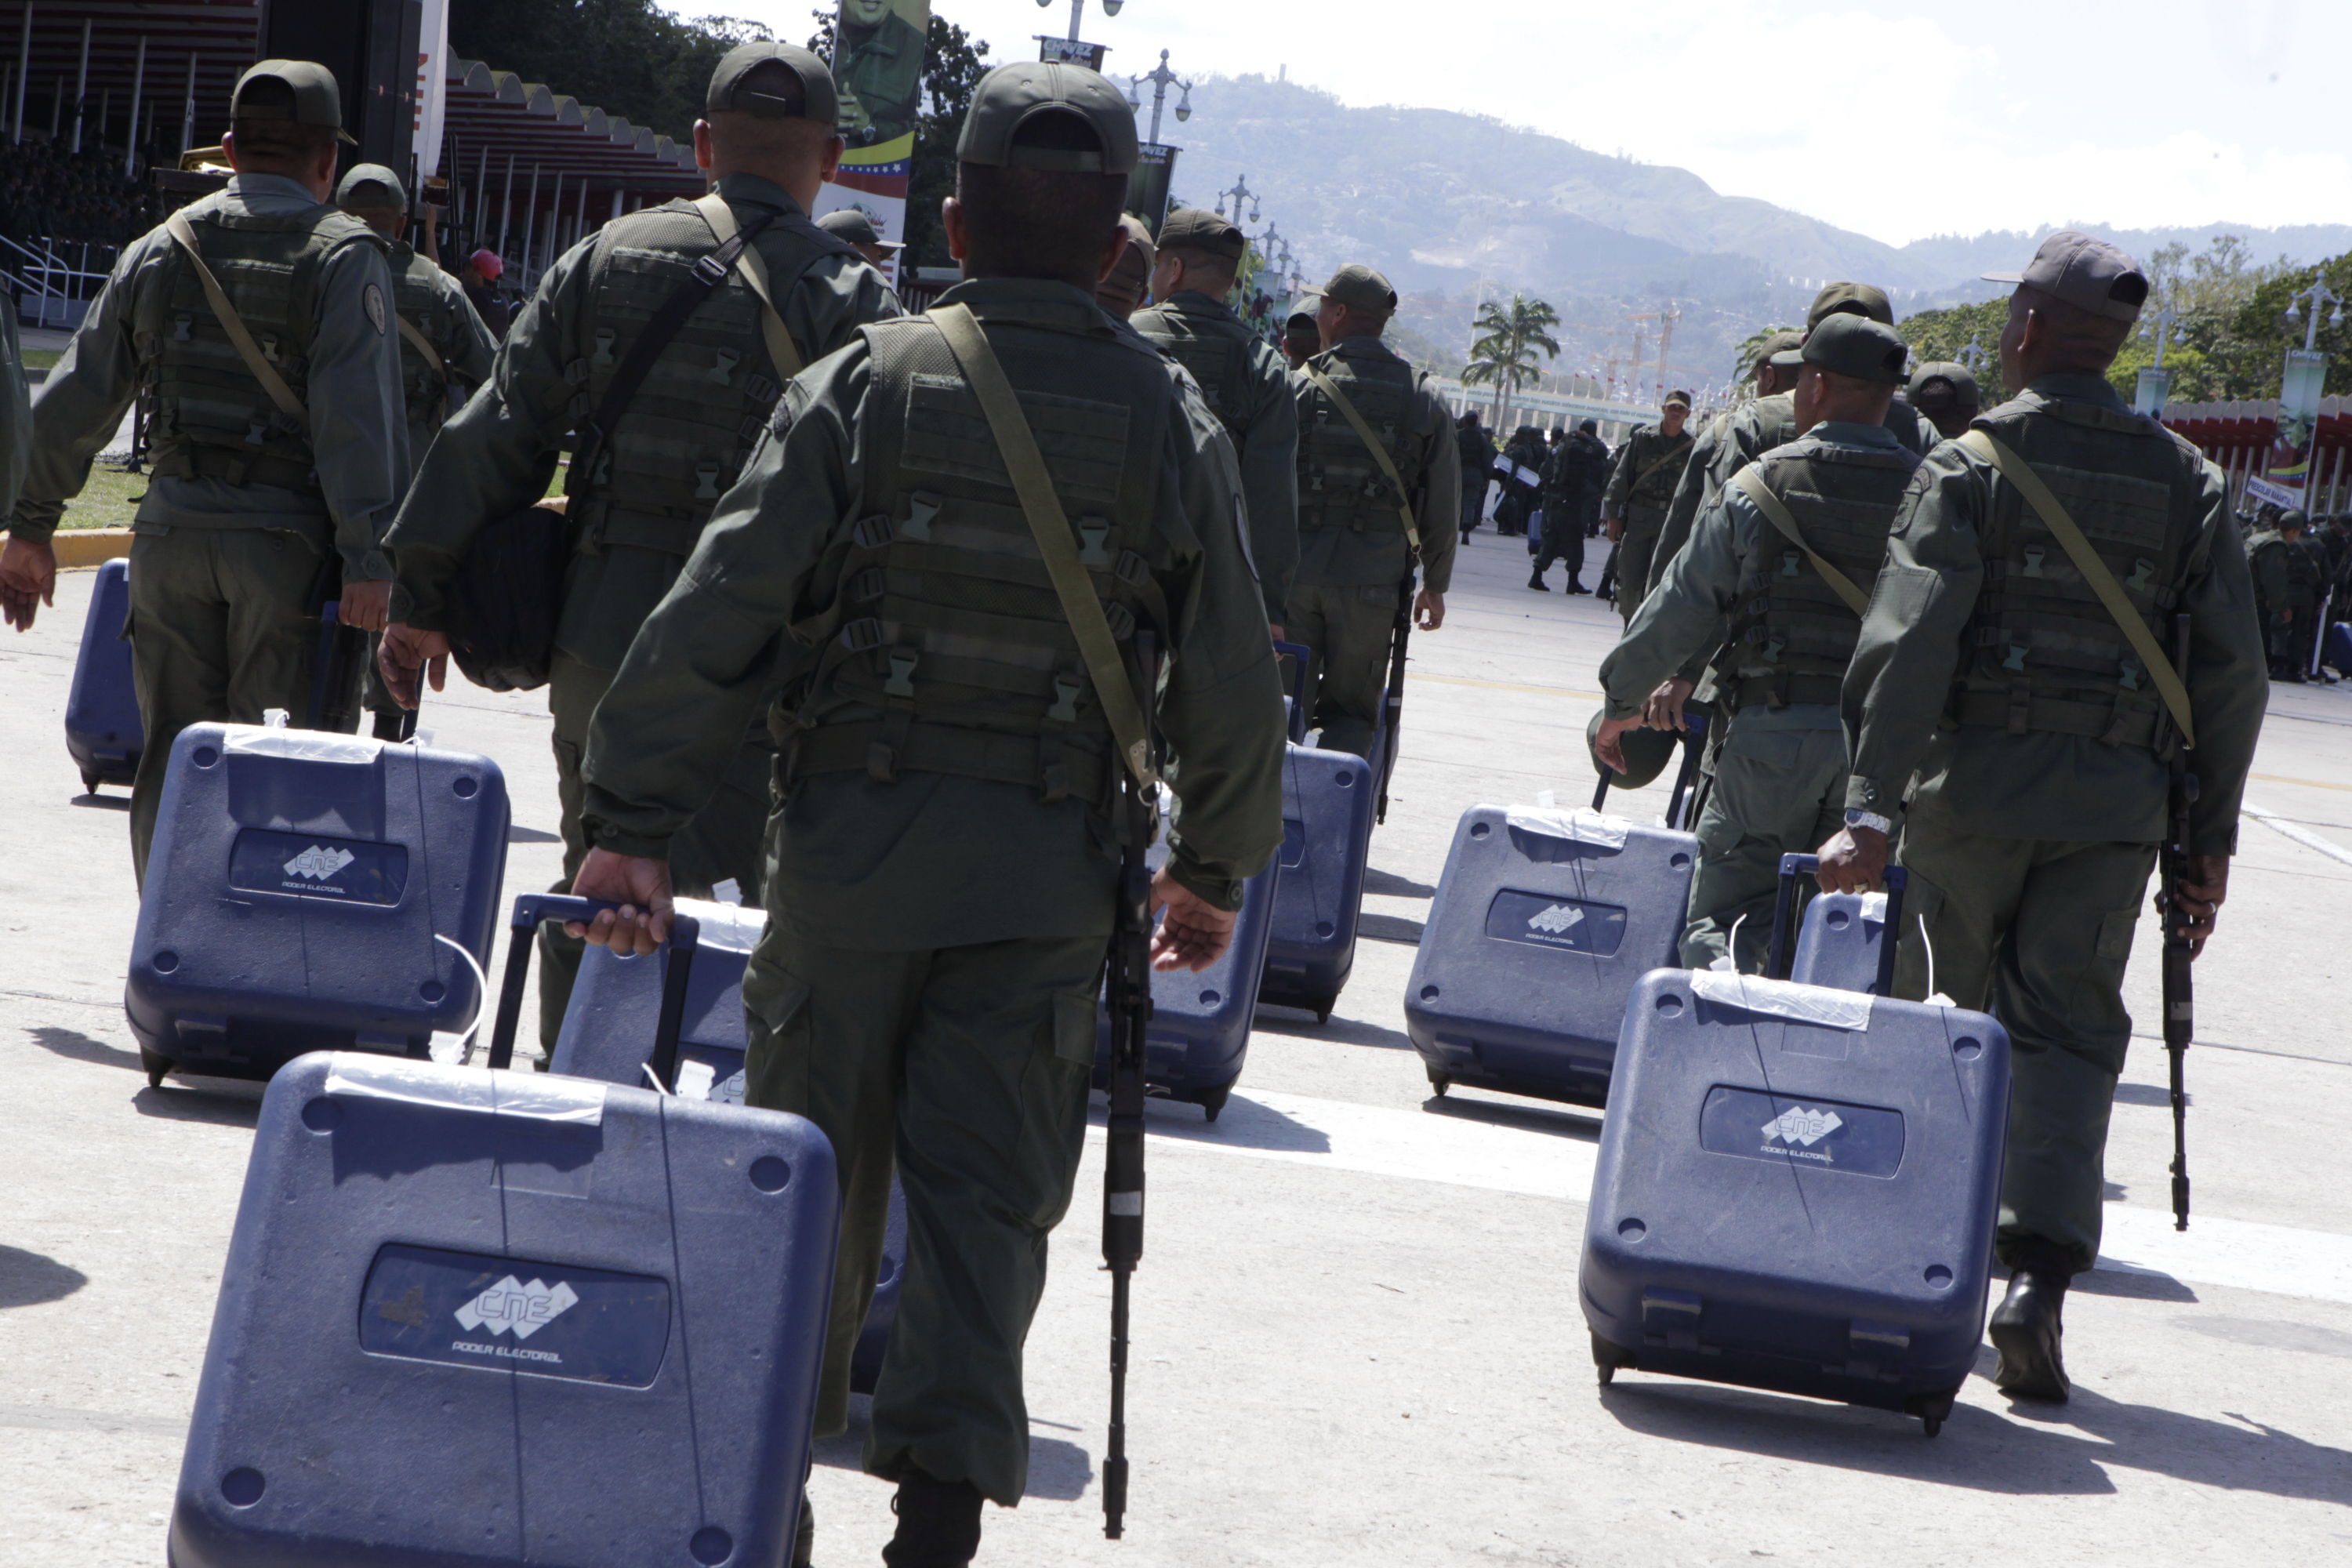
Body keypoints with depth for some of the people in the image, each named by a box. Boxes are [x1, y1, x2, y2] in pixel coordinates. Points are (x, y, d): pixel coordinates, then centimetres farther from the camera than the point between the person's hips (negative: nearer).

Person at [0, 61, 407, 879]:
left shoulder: (163, 249, 10)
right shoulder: (343, 256, -4)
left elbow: (75, 399, 10)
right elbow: (358, 414, -15)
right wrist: (369, 559, -18)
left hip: (174, 529, 4)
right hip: (288, 538, -4)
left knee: (172, 759, 10)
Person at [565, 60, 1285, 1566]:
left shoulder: (865, 384, -4)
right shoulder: (1170, 421, 0)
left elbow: (720, 612, -8)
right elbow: (1232, 680, 4)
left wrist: (636, 824, -5)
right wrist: (1216, 868, 17)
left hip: (852, 835, 0)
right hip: (1047, 871, 0)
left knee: (815, 1170, 12)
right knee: (988, 1189, 6)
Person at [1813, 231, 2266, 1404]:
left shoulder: (1970, 467, -5)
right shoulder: (2185, 481, 6)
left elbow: (1908, 641, -14)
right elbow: (2231, 668, 5)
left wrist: (1871, 809, -17)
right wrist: (2211, 837, 11)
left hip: (1973, 784, -2)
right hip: (2113, 801, 2)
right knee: (2068, 1033, 3)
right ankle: (2038, 1273, -13)